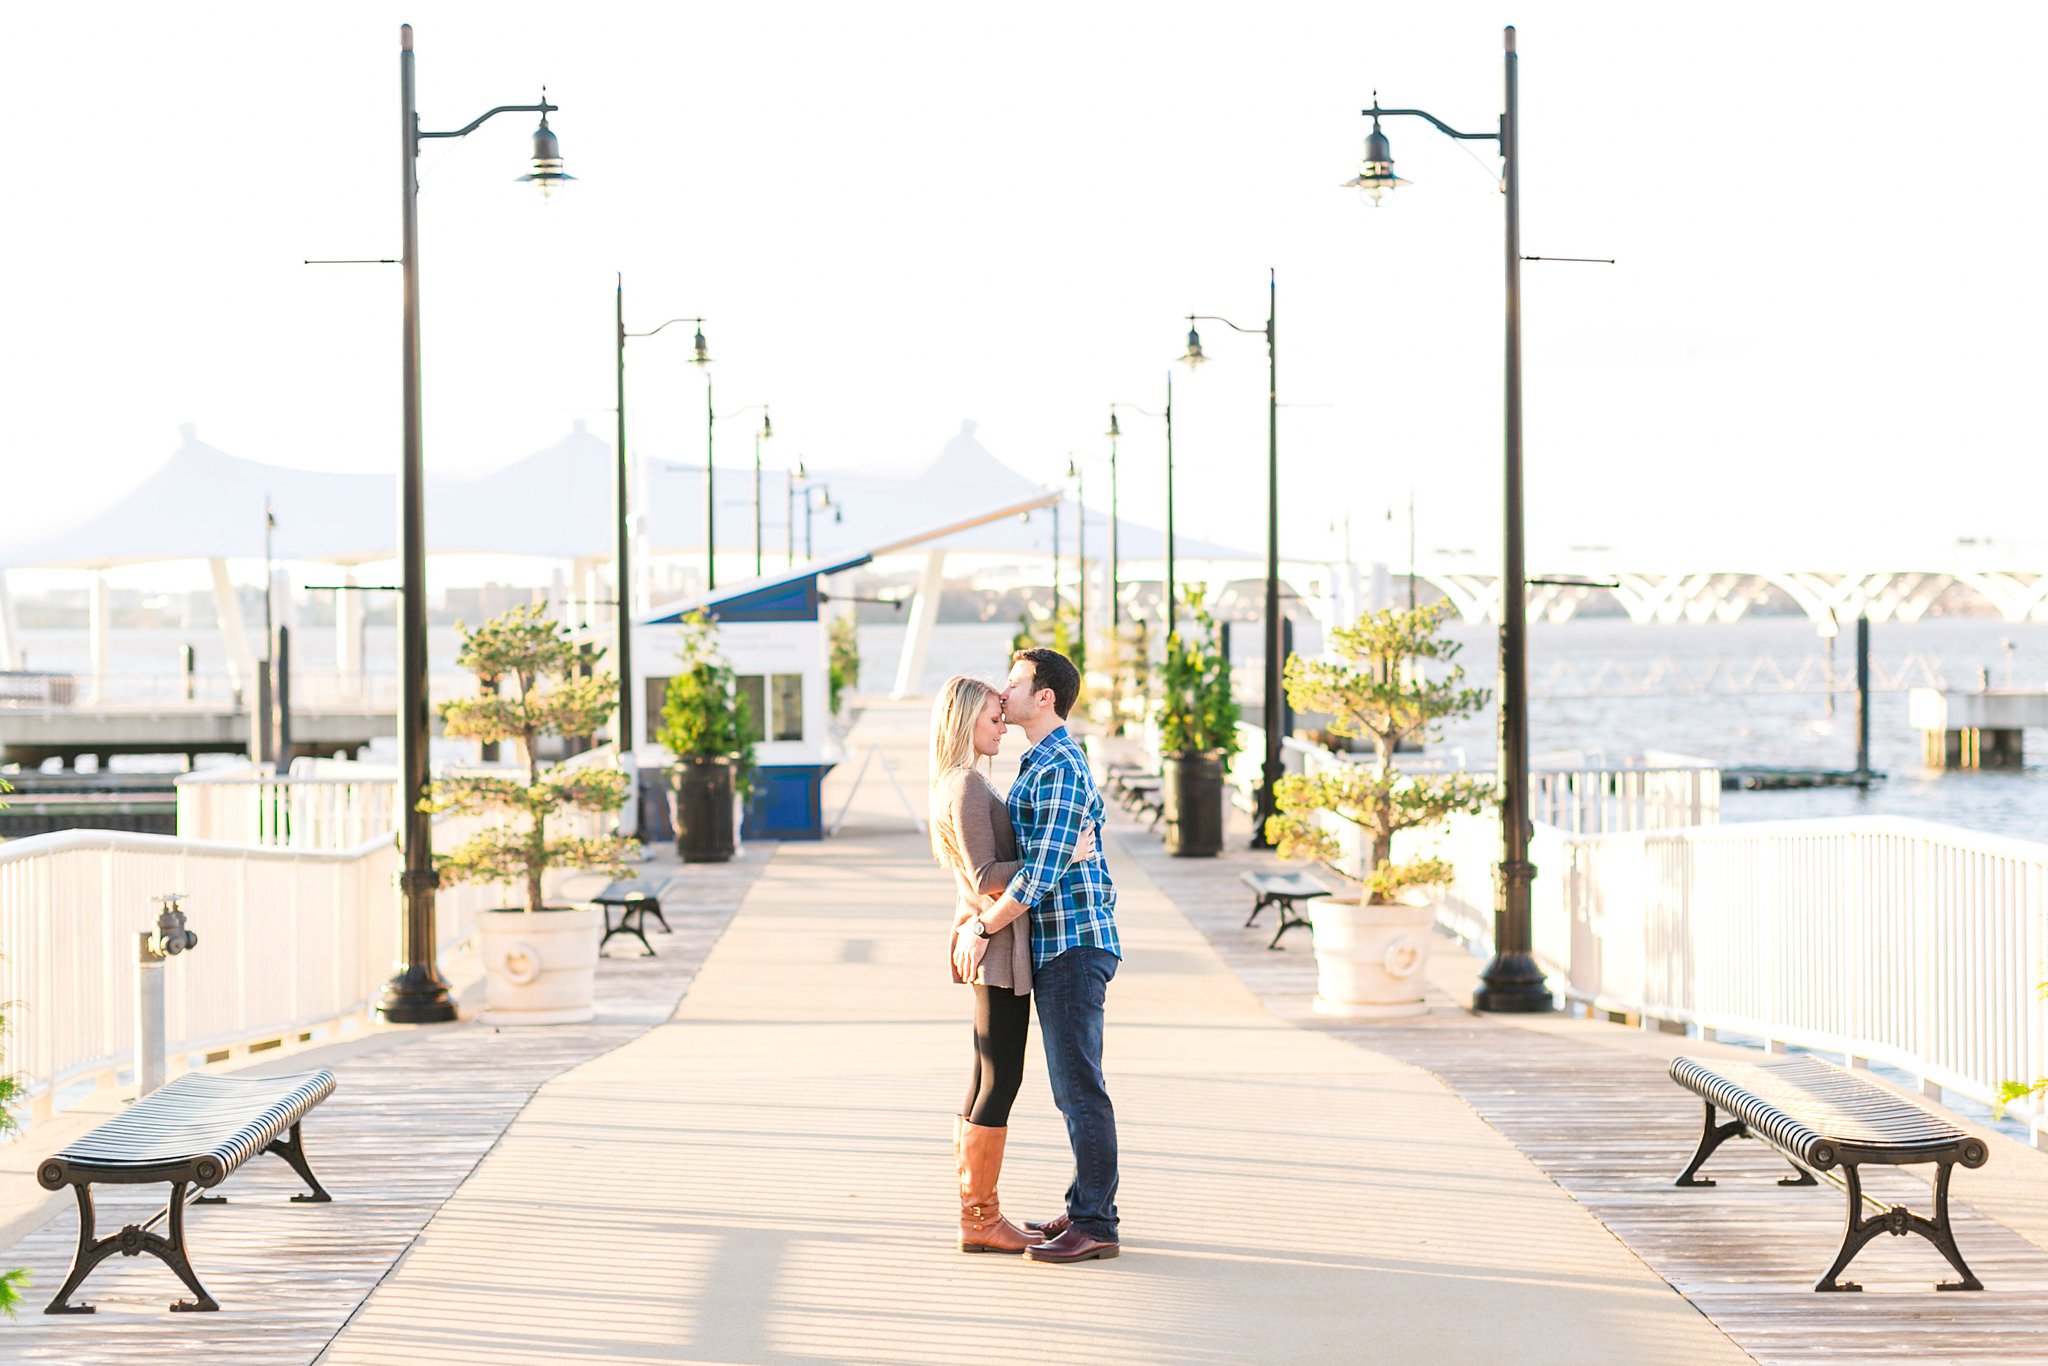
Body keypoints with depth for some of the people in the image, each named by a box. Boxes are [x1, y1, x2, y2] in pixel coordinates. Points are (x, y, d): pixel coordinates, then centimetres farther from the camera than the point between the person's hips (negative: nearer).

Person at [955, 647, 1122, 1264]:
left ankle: (1094, 1225, -6)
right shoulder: (1041, 763, 17)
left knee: (1079, 1088, -8)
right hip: (1056, 946, 11)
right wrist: (978, 919, 19)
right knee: (1072, 1088, 15)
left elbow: (1044, 871, -23)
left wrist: (982, 927, -15)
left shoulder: (1061, 771, -17)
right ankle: (1086, 1208, 22)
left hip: (1075, 944, -11)